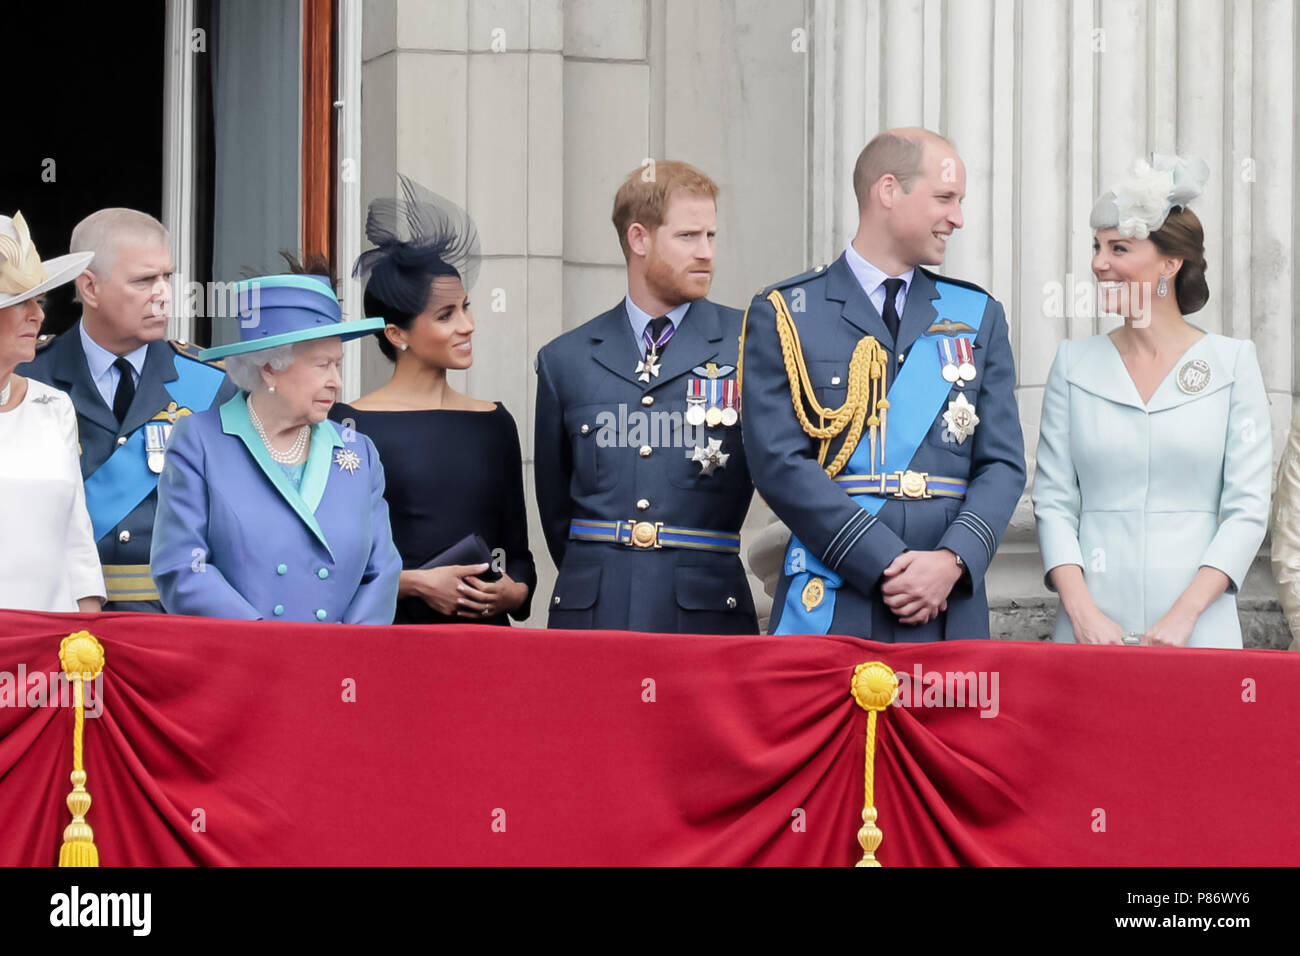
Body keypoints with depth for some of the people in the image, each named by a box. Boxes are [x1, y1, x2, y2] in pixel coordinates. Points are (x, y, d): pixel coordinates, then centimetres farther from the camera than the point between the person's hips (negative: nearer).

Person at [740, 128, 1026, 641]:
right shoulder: (784, 314, 3)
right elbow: (780, 463, -6)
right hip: (830, 610, -3)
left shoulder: (978, 316, 15)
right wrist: (887, 564, -14)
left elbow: (1002, 463, 8)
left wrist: (953, 560, -10)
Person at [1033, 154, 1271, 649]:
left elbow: (1247, 508, -2)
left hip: (1198, 631, -2)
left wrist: (1185, 614, -13)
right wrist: (1083, 613, -10)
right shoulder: (1075, 363, 8)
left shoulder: (1232, 362, 2)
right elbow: (1053, 501, 5)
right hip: (1092, 626, 2)